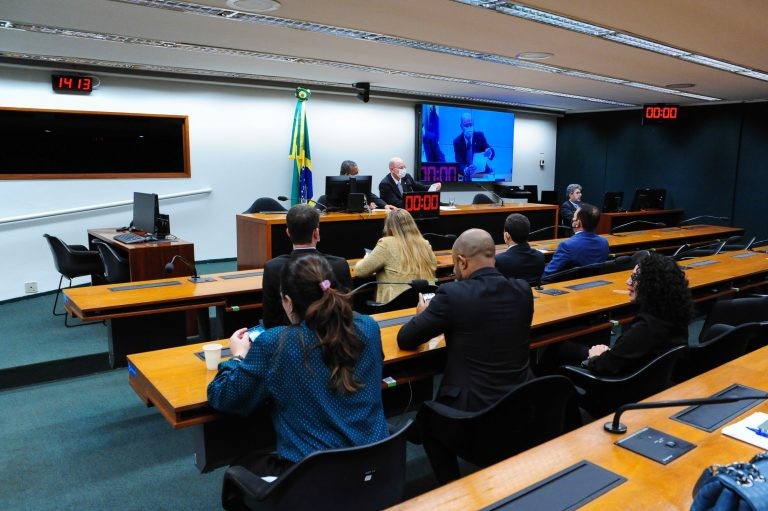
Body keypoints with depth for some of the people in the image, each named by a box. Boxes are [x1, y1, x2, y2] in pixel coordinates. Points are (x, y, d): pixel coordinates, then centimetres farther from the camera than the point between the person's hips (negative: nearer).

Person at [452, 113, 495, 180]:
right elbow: (459, 163, -13)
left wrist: (489, 152, -31)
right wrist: (466, 170, -36)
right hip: (466, 174, -1)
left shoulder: (480, 135, -1)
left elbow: (492, 152, -5)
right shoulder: (457, 141, -6)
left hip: (482, 171, 1)